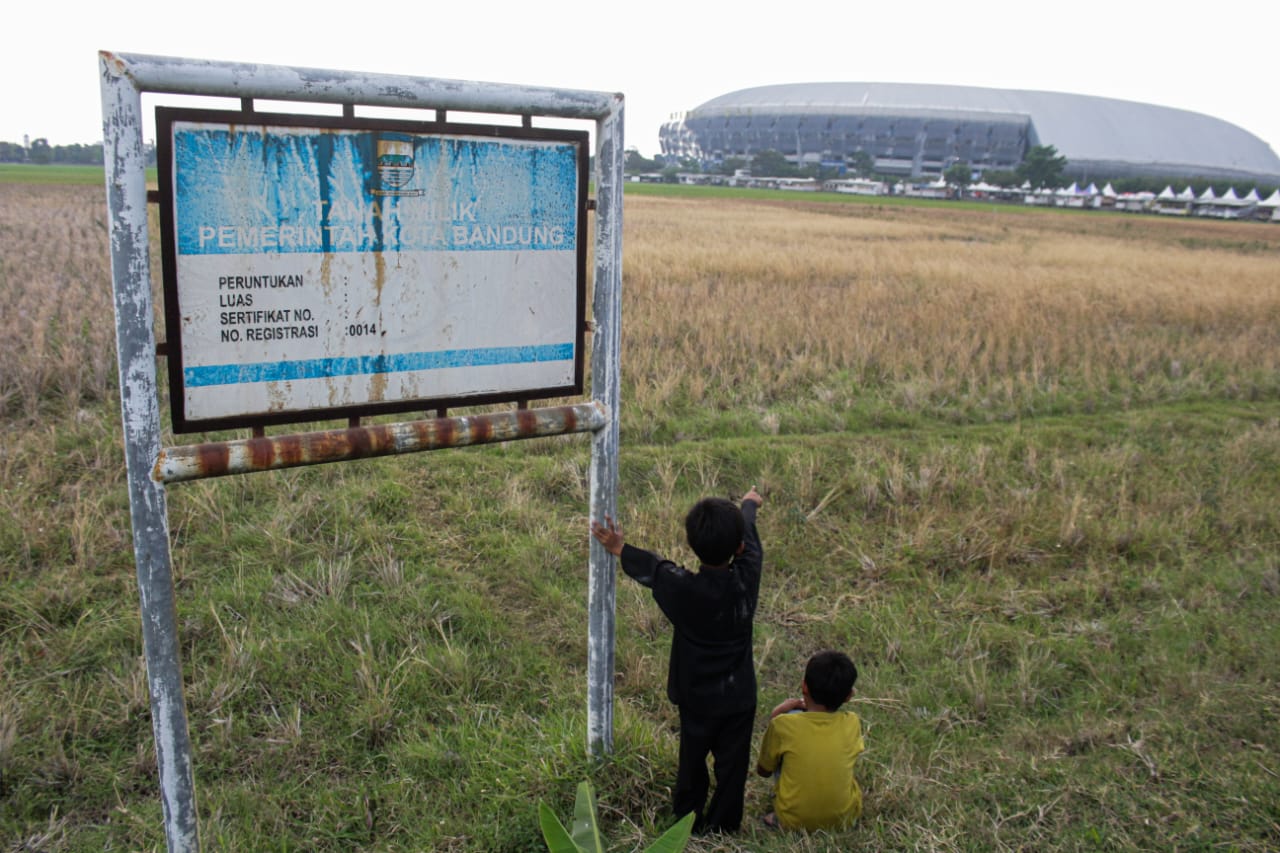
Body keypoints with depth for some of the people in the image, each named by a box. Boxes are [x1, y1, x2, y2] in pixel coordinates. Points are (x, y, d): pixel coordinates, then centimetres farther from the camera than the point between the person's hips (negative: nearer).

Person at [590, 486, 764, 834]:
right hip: (739, 697, 1)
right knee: (732, 764, 17)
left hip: (697, 698, -1)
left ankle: (688, 821, 39)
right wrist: (749, 505, 20)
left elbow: (652, 568, -8)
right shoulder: (746, 579, -20)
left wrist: (619, 549, 9)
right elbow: (750, 536, 1)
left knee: (692, 760, 21)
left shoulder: (682, 588, -27)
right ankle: (722, 826, 32)